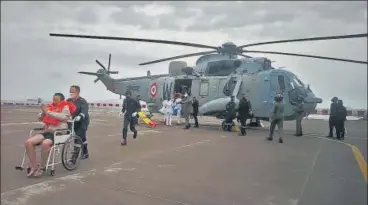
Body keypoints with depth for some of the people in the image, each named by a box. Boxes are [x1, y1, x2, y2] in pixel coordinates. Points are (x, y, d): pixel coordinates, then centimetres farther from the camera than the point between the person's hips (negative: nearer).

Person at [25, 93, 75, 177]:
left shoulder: (65, 108, 2)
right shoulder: (50, 107, 18)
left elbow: (63, 117, -20)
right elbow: (40, 118, 18)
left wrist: (48, 112, -17)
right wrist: (43, 113, -5)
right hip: (47, 132, 7)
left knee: (45, 144, -35)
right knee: (28, 142, -14)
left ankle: (41, 167, -14)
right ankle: (33, 167, -4)